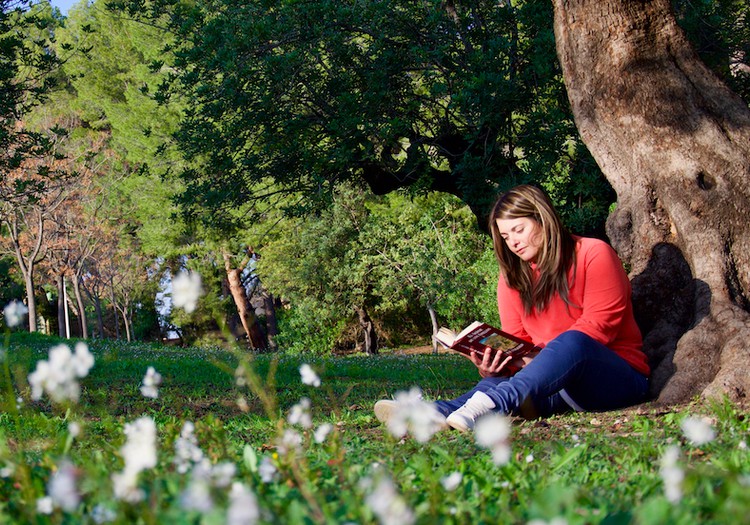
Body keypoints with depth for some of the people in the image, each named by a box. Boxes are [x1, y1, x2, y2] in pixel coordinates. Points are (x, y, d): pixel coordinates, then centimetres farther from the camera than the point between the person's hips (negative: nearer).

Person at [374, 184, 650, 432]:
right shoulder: (513, 275, 14)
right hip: (558, 383, 4)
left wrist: (543, 358, -23)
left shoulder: (594, 254, -2)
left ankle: (492, 403, -60)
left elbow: (599, 325, -11)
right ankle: (437, 412, -58)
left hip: (620, 378, -4)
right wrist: (493, 367, -16)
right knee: (500, 381, -29)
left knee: (571, 341, -38)